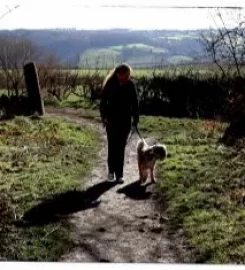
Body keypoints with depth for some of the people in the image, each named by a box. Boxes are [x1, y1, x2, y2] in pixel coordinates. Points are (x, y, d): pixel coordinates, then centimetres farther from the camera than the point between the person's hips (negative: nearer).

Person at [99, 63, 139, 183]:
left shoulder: (130, 84, -3)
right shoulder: (110, 84, -9)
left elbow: (135, 103, 3)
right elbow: (103, 101, -4)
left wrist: (135, 119, 1)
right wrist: (103, 117, -9)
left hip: (125, 120, 2)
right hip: (112, 120, -1)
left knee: (121, 146, 4)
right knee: (112, 146, 2)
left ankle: (119, 173, 10)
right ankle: (111, 171, 18)